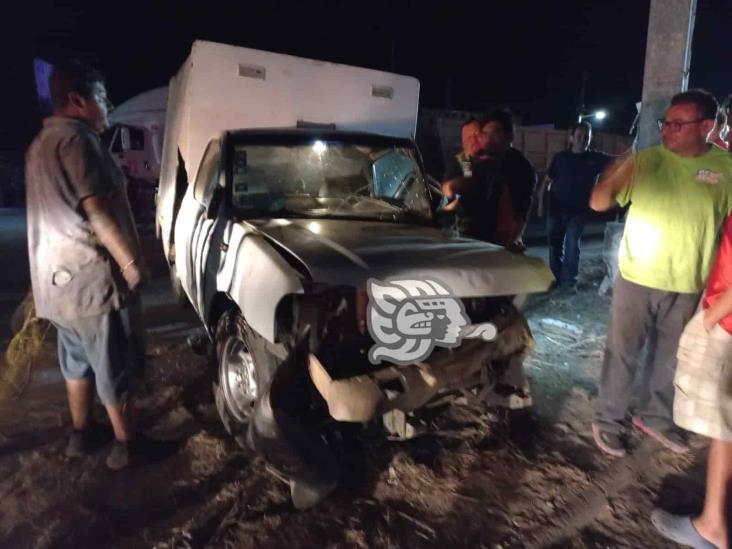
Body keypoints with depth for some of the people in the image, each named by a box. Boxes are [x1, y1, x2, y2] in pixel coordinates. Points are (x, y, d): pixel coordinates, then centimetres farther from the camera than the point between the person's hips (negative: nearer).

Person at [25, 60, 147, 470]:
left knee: (77, 361, 21)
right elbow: (98, 211, -21)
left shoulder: (41, 144, 16)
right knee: (116, 368, 3)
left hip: (59, 277, 10)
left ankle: (80, 433, 34)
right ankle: (125, 442, 16)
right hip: (91, 278, -10)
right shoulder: (77, 138, -16)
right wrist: (132, 264, -15)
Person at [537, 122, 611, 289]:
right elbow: (547, 181, 7)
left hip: (577, 211, -1)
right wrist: (541, 203, 0)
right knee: (555, 246, 9)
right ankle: (555, 278, 24)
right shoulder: (560, 157, 3)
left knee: (571, 246, -6)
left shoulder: (595, 158, 1)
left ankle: (569, 281, 3)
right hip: (555, 209, 2)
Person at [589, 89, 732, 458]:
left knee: (669, 358, 17)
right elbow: (597, 204, -8)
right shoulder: (644, 160, -6)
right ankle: (608, 420, 23)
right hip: (636, 279, -2)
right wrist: (615, 176, -29)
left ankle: (654, 416, 38)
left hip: (687, 286, 2)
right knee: (621, 354, 7)